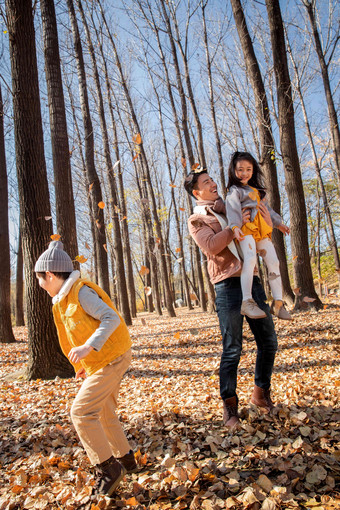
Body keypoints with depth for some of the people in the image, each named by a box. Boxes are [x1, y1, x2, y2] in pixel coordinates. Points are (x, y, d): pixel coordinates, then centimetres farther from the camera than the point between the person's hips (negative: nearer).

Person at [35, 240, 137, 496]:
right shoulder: (65, 299, 12)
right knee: (104, 412, 19)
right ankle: (125, 458, 34)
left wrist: (87, 347, -34)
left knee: (81, 412, -10)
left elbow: (111, 318, -25)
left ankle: (107, 467, 2)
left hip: (111, 358, -10)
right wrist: (87, 363, 19)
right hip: (103, 359, 10)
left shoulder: (81, 291, -17)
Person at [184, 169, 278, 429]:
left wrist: (266, 218, 6)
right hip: (228, 285, -5)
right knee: (232, 349, -3)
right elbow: (211, 245, -15)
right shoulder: (197, 220, 5)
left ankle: (262, 392, 27)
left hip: (251, 280, 6)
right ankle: (229, 404, 13)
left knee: (269, 341, 8)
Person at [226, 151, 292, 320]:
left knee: (273, 262, -2)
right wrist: (235, 227, -31)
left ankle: (277, 302, 1)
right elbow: (233, 208, -15)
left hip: (261, 230, 8)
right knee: (250, 258, -30)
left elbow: (265, 207, 38)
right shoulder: (234, 190, 2)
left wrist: (278, 222, 38)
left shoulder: (256, 190, 29)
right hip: (246, 229, -8)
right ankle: (247, 302, -35)